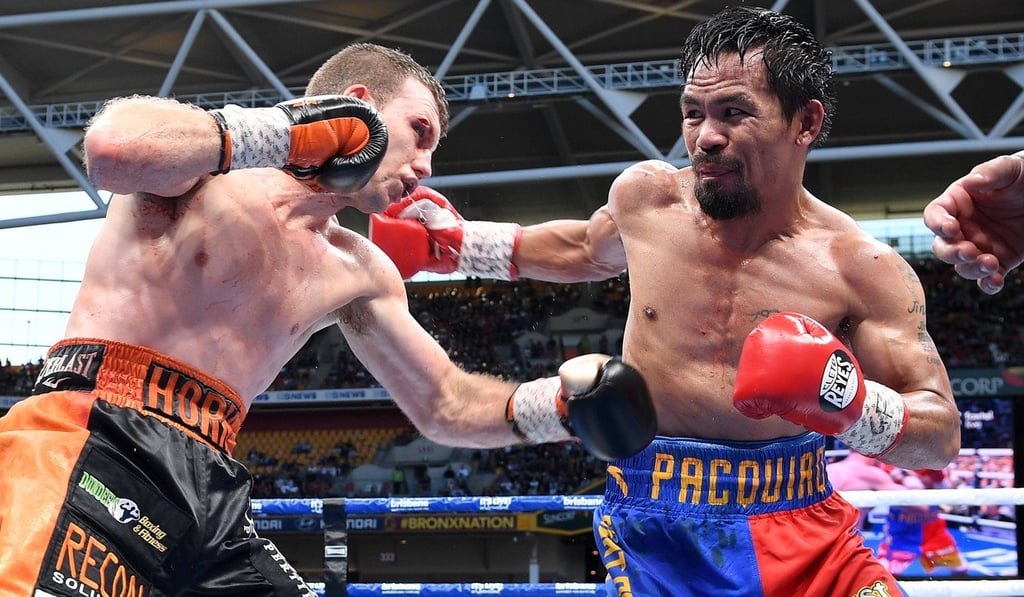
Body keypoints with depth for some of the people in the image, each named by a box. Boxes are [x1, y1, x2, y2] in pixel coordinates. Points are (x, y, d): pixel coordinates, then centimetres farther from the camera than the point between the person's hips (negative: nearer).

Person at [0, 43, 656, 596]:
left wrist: (555, 403, 10)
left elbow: (445, 405, 28)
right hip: (91, 444, -8)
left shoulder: (357, 274, 20)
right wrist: (293, 129, -16)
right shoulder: (207, 160, 0)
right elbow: (114, 147, -24)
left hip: (208, 489, 8)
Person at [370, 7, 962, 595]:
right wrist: (454, 243, 27)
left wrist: (845, 398, -25)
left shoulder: (862, 268, -9)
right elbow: (584, 249, 27)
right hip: (651, 541, 1)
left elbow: (944, 435, -7)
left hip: (801, 538, -1)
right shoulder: (646, 196, 1)